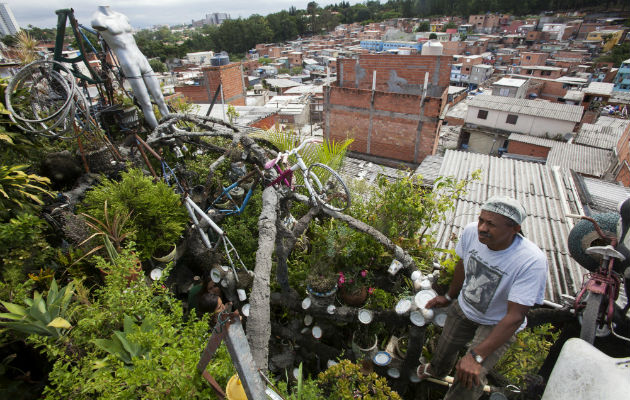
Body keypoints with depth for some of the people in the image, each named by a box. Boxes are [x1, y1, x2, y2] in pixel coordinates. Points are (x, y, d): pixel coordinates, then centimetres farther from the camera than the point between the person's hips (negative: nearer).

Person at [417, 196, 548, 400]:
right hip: (463, 308, 4)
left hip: (497, 324, -3)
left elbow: (515, 317, -31)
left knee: (469, 380, -16)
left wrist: (476, 356, -33)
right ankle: (436, 371, 59)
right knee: (443, 351, 23)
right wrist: (449, 297, 13)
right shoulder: (471, 232, -23)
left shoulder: (532, 261, -34)